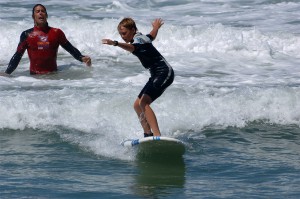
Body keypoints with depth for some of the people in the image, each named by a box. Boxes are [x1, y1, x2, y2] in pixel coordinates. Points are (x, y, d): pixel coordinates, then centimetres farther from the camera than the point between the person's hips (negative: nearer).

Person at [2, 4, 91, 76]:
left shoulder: (56, 33, 10)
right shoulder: (27, 35, 8)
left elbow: (71, 48, 11)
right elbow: (17, 55, 8)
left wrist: (82, 58, -7)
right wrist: (7, 73, -2)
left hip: (53, 74, 0)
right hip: (35, 76, 0)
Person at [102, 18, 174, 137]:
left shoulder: (138, 39, -16)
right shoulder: (141, 37, 13)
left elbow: (132, 48, -41)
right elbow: (152, 36, 36)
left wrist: (115, 43, -58)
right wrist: (156, 27, 60)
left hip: (164, 72, -11)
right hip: (156, 75, 11)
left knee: (143, 103, -25)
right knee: (137, 105, 9)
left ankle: (157, 135, -35)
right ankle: (148, 135, 10)